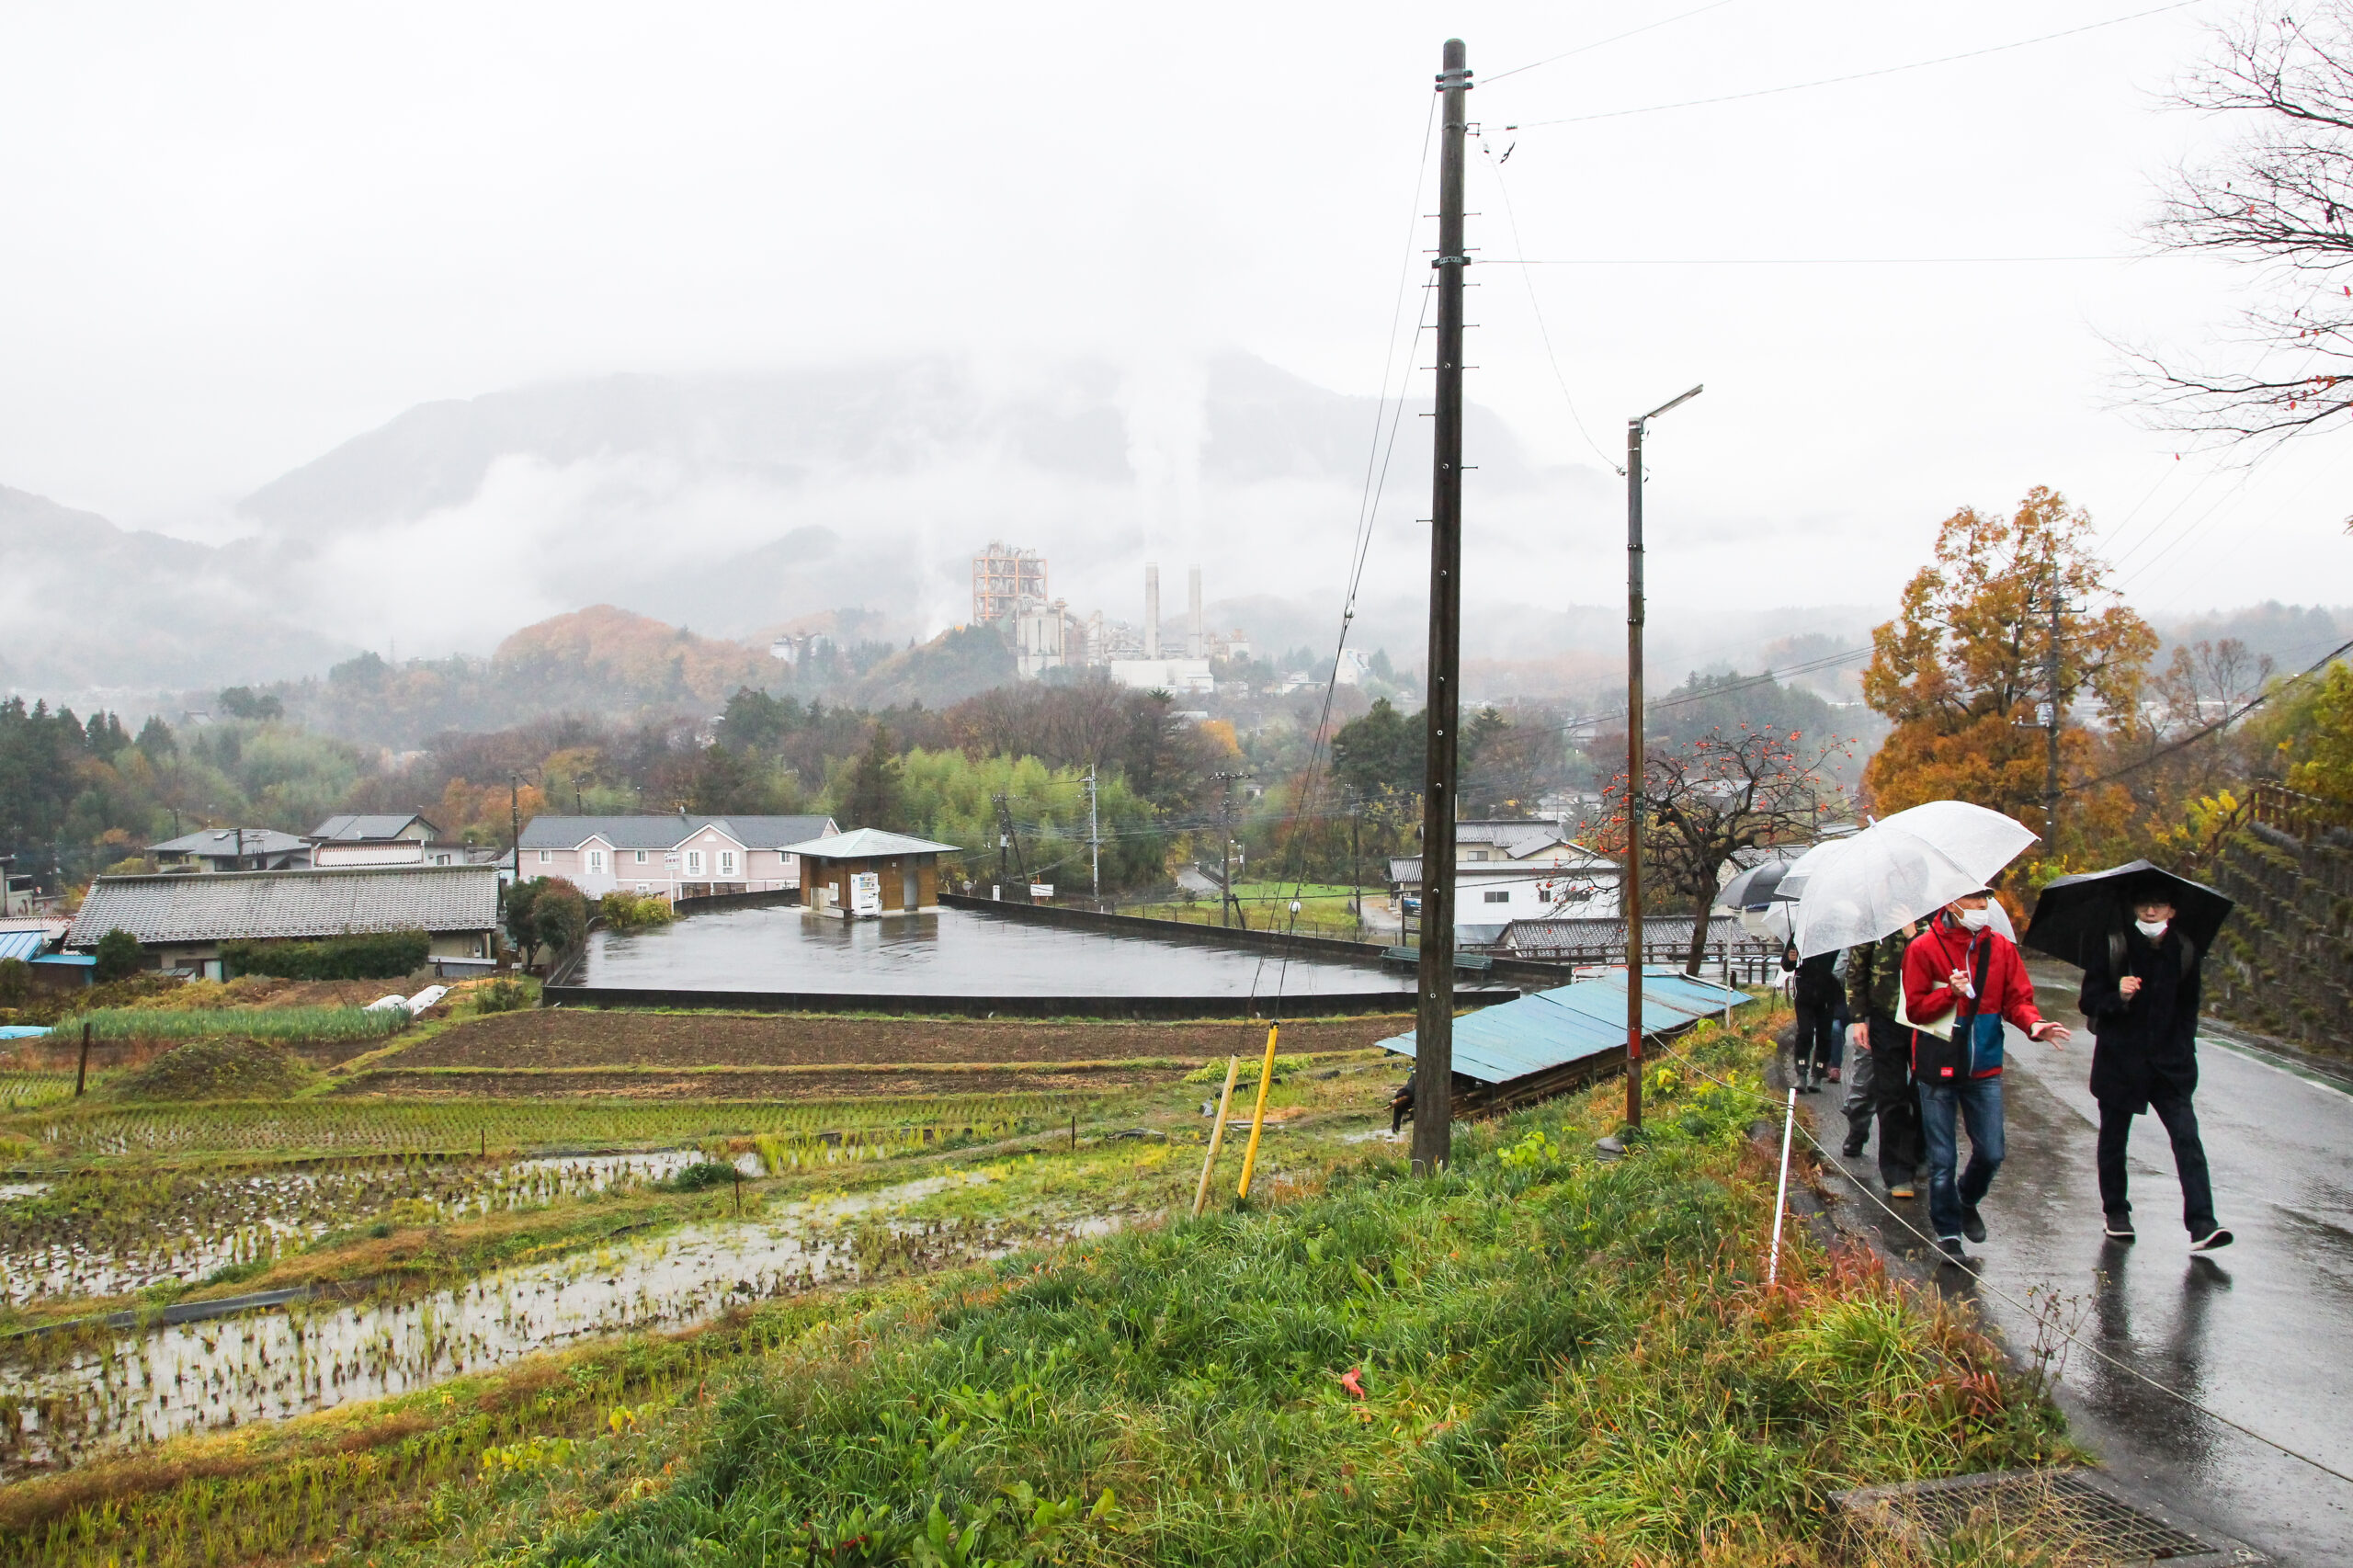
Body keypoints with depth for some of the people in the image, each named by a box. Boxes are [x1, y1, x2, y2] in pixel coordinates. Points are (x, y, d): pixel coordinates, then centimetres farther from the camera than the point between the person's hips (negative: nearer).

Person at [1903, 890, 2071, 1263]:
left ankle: (1968, 1201, 37)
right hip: (1938, 1067, -3)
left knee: (1991, 1154, 6)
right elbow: (1915, 1008, -7)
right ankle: (1947, 1233, 19)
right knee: (1942, 1159, 4)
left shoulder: (2001, 948, 3)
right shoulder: (1924, 948, -8)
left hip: (1985, 1068, 3)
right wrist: (1950, 992, -23)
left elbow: (2017, 998, 3)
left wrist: (2033, 1023, -17)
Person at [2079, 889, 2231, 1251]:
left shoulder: (2184, 952, 5)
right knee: (2114, 1138, 9)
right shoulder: (2112, 949, -5)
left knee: (2187, 1137, -11)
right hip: (2119, 1061, -1)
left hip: (2168, 1062, 2)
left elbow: (2188, 1007, 17)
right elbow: (2089, 1002, -5)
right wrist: (2118, 997, -25)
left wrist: (2185, 1050, 9)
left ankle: (2201, 1224, -14)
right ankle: (2116, 1212, 26)